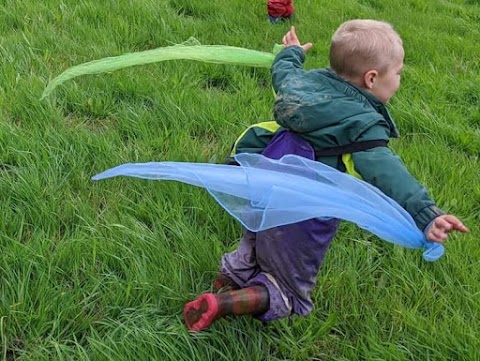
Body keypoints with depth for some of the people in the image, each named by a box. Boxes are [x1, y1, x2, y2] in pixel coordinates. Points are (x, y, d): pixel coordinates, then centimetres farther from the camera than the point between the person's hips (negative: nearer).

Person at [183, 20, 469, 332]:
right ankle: (223, 304, -8)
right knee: (291, 294, 12)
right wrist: (424, 213, -42)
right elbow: (385, 171, -32)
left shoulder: (308, 81, 3)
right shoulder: (364, 125, -16)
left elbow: (283, 73, 25)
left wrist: (291, 53, 46)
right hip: (303, 222, -7)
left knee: (256, 246, 39)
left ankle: (234, 271, 13)